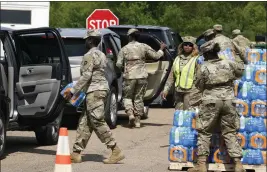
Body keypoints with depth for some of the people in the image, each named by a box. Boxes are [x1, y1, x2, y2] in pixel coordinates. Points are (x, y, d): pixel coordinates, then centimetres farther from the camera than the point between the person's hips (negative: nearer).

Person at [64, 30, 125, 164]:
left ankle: (116, 152, -12)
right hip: (101, 89, 10)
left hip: (94, 91, -10)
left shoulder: (89, 56, -12)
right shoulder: (101, 55, 17)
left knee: (98, 122, -10)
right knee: (84, 122, 9)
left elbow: (86, 76, -19)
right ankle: (76, 154, 9)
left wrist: (72, 91, -16)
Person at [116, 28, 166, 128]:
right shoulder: (144, 47, 1)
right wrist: (161, 49, 25)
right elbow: (156, 56, 6)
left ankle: (130, 113, -14)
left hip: (129, 76, -2)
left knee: (127, 97, 11)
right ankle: (137, 120, 9)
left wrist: (123, 67, 19)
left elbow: (118, 64, -4)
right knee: (139, 98, 9)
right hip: (142, 76, 2)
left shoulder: (124, 49, -2)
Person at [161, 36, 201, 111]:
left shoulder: (196, 59, -3)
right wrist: (166, 90, 15)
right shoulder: (178, 59, 16)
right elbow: (171, 76, 21)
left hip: (191, 92, -7)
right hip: (178, 92, 7)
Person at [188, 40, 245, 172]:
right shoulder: (229, 64, 3)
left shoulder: (203, 68, -6)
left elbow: (199, 86, 2)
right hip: (228, 100, 3)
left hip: (210, 102, -3)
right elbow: (240, 71, 20)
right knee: (230, 133, 9)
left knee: (204, 133, 5)